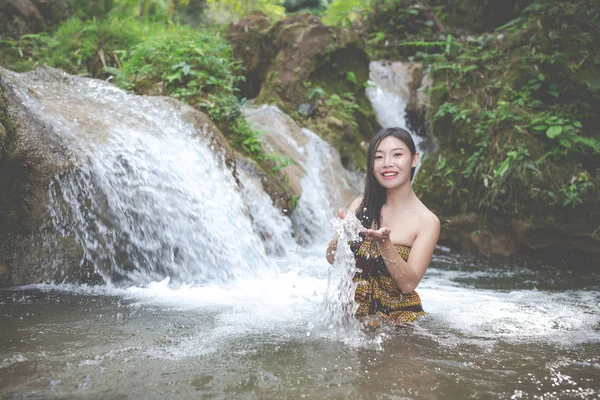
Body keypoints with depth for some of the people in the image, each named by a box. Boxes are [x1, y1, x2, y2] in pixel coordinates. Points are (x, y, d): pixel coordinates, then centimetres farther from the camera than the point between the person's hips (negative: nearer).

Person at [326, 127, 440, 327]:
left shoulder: (427, 221, -8)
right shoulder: (361, 205, 3)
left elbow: (409, 284, -14)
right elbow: (332, 258, -2)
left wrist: (384, 244, -28)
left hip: (398, 318, -2)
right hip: (354, 312, 2)